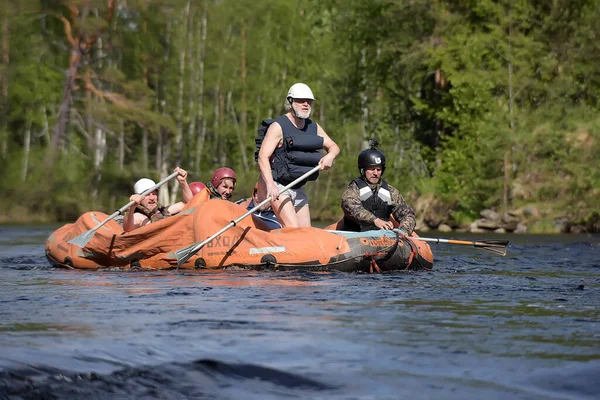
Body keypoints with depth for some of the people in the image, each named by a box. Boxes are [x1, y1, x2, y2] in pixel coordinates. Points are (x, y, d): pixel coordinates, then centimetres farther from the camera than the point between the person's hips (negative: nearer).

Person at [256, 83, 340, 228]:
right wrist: (270, 184, -33)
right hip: (277, 185, -8)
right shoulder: (278, 127, -11)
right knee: (293, 230, -25)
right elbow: (263, 157, -20)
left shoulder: (314, 127, 11)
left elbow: (334, 147, 20)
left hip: (298, 188, 8)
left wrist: (330, 156, -7)